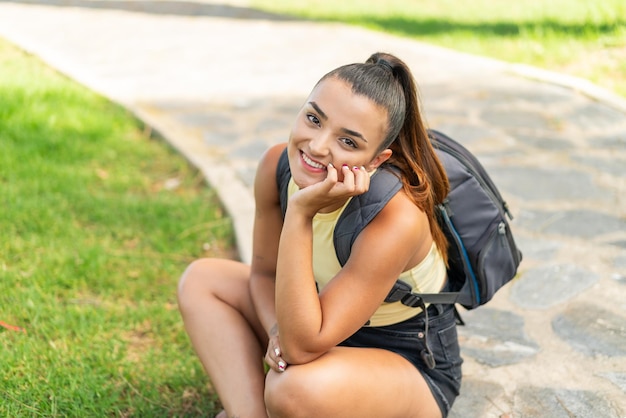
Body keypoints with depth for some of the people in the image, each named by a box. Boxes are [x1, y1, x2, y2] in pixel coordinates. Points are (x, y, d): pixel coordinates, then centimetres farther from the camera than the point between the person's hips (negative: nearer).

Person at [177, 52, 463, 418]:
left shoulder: (397, 218, -34)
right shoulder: (277, 166, -15)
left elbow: (302, 348, -35)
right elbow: (264, 272, 1)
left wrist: (301, 213, -39)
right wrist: (278, 330, -21)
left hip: (413, 364, -6)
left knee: (298, 386, -36)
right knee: (201, 280, 0)